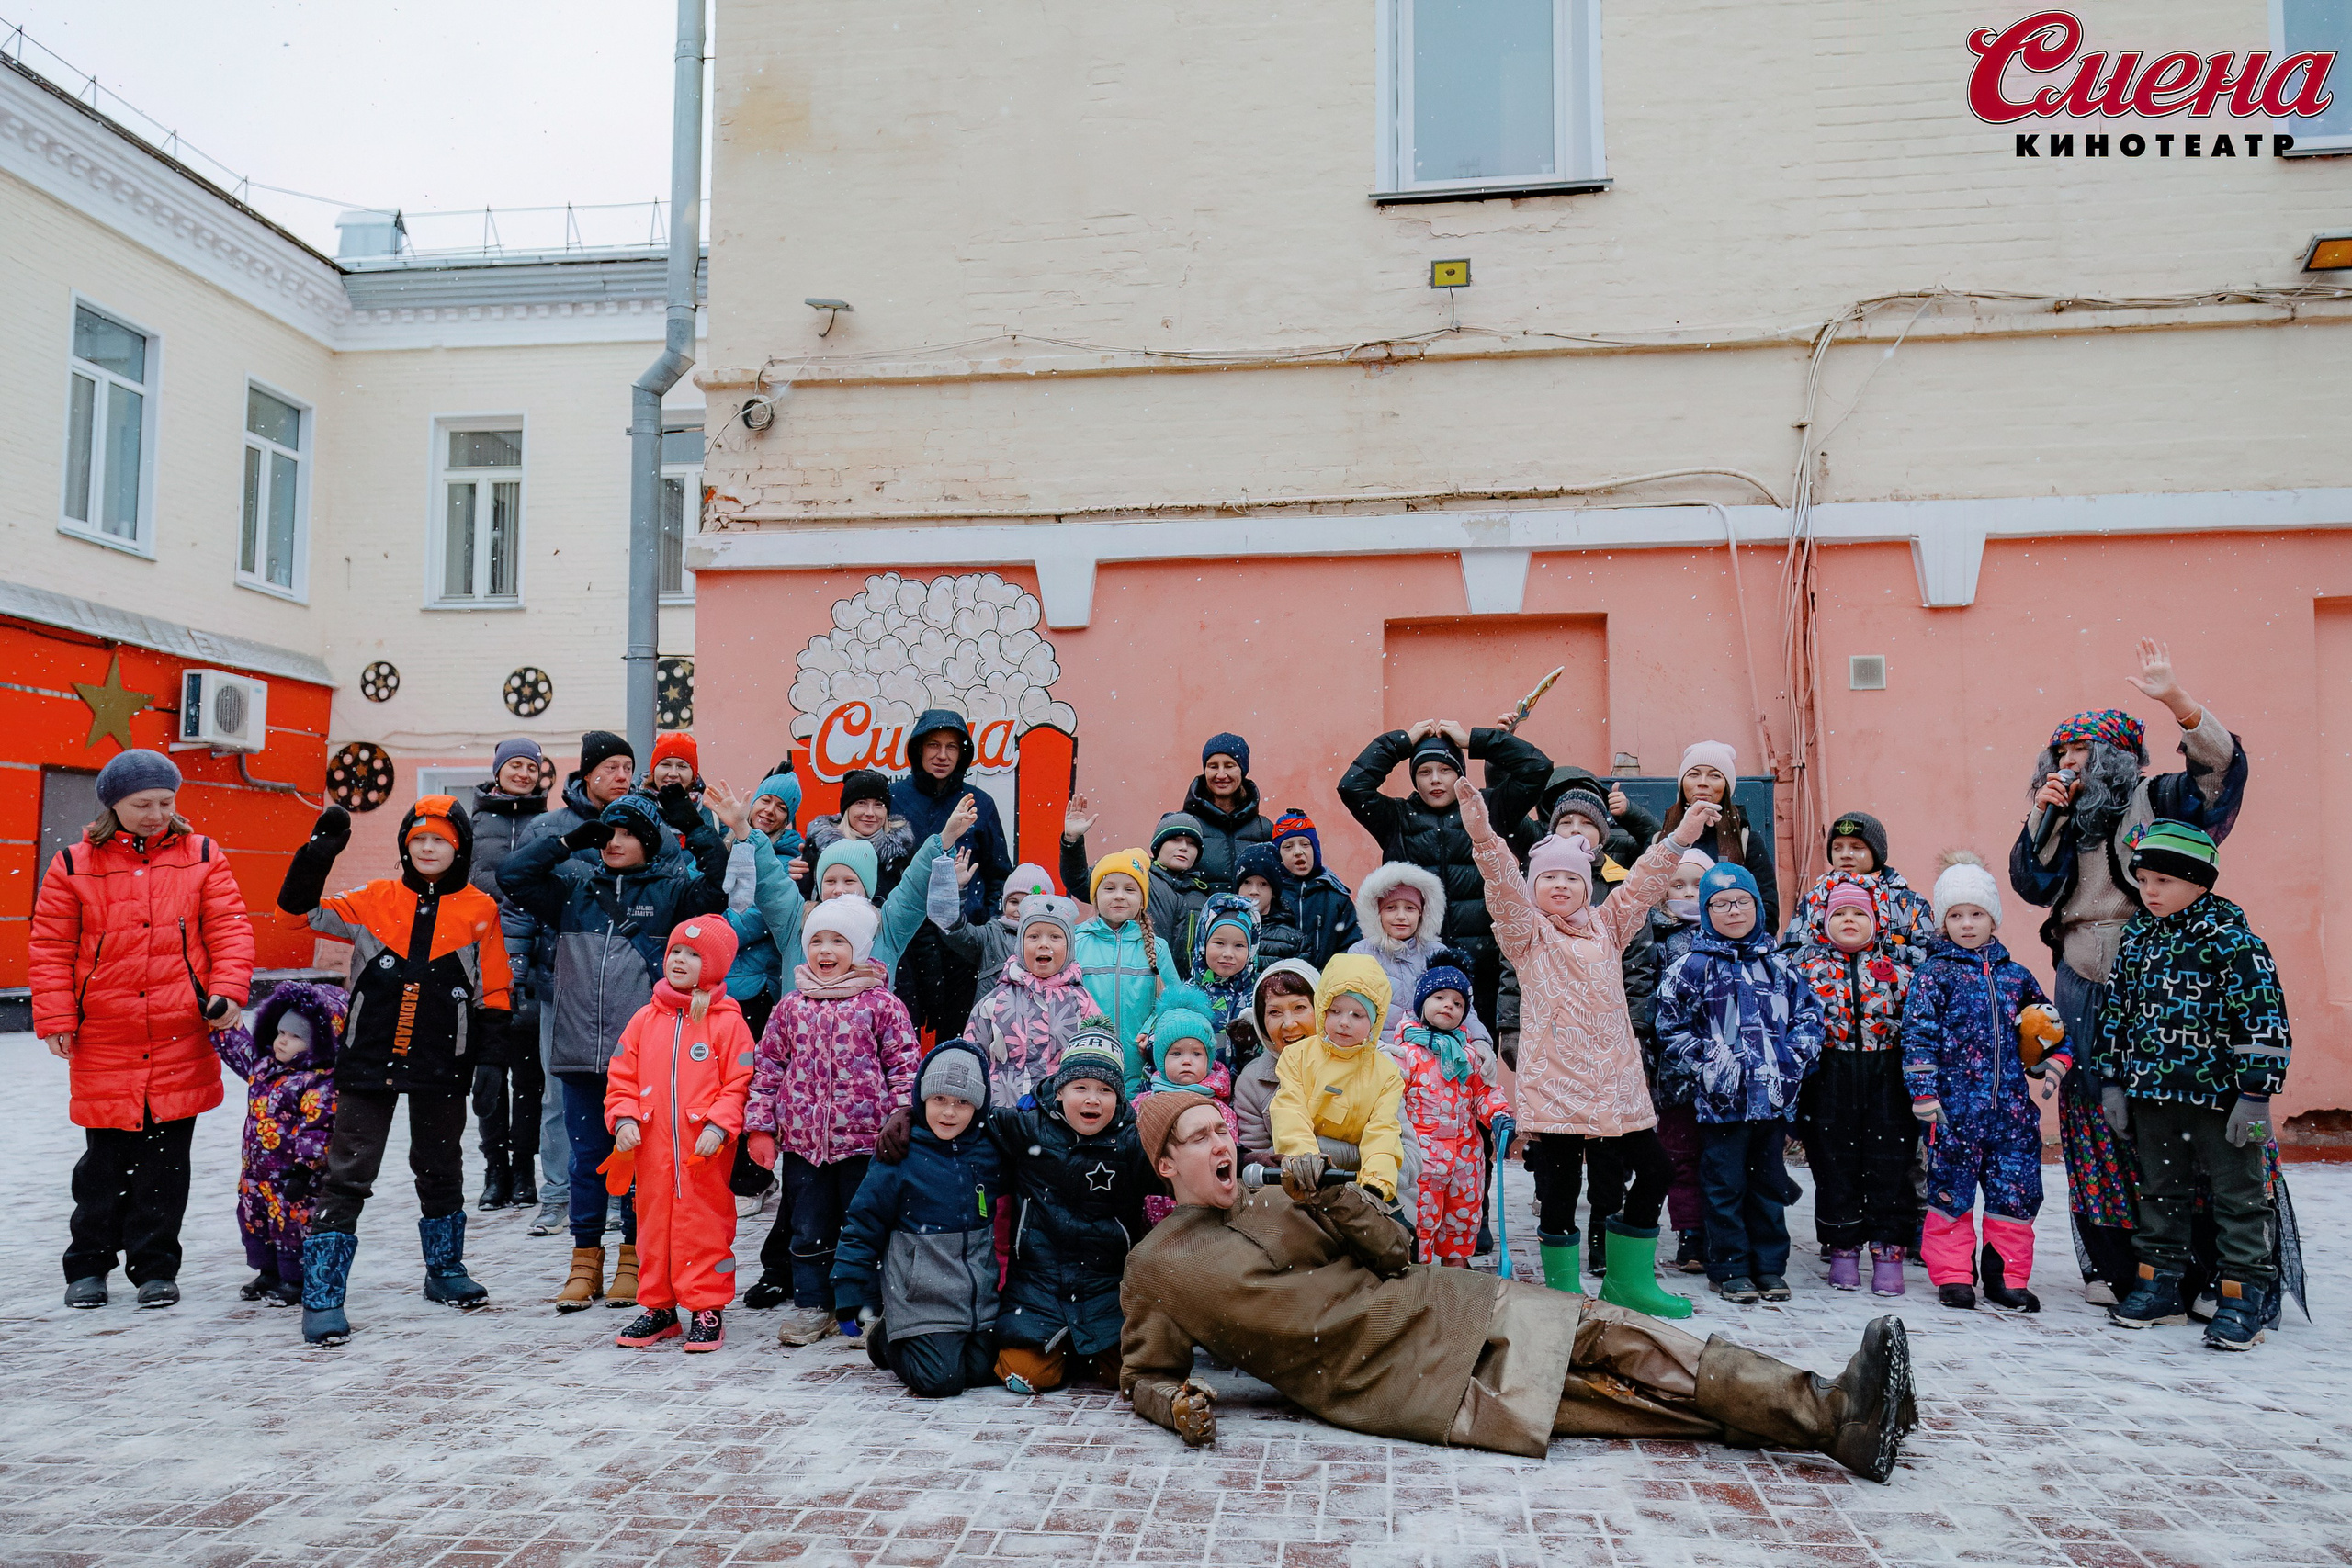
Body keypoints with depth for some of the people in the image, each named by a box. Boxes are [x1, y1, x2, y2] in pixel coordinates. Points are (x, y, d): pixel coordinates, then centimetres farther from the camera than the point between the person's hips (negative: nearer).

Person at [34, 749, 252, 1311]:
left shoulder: (201, 857, 5)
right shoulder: (74, 866, 3)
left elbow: (229, 927, 2)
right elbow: (50, 948, 5)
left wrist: (228, 990, -11)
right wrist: (55, 1018, -1)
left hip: (182, 1037, 0)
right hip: (104, 1040, 0)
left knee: (167, 1159, 6)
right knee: (106, 1158, 7)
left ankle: (156, 1267, 18)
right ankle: (88, 1266, 25)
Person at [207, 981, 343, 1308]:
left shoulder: (322, 1084, -19)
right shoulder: (264, 1066, 8)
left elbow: (319, 1129, -22)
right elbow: (237, 1047, 24)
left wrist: (305, 1167, -23)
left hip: (292, 1175, -9)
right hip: (256, 1173, 9)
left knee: (293, 1226, 0)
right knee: (254, 1222, 19)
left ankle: (298, 1282, 14)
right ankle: (269, 1274, 36)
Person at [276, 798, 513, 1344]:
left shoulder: (480, 910, 1)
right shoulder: (375, 900, 1)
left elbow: (493, 992, 6)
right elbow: (299, 908, -3)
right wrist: (319, 853, -15)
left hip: (441, 1063, 1)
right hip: (368, 1059, -1)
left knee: (440, 1169, 18)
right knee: (347, 1176, 0)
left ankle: (445, 1269, 35)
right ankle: (322, 1296, 5)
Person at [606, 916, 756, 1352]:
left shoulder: (727, 1021, -3)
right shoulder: (646, 1018, 9)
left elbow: (740, 1083, -6)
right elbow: (621, 1076, 12)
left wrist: (719, 1126, -16)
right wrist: (623, 1119, -2)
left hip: (706, 1152, -4)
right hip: (651, 1149, 4)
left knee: (704, 1226, 0)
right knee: (653, 1224, 12)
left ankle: (707, 1309, 13)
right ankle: (658, 1308, 26)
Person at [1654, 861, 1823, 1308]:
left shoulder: (1778, 964, 9)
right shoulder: (1692, 967, -2)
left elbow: (1808, 1016, 12)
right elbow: (1671, 1029, -3)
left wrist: (1793, 1059, -2)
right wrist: (1708, 1063, -10)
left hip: (1774, 1096, 4)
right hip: (1722, 1099, -3)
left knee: (1769, 1183, 13)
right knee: (1725, 1186, 3)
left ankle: (1770, 1266, 23)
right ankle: (1730, 1269, 13)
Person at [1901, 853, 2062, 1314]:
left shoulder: (2014, 975, 12)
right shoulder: (1935, 974, -1)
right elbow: (1918, 1035, -7)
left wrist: (2058, 1056, 6)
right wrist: (1924, 1093, -14)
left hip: (2012, 1106, 4)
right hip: (1956, 1104, -4)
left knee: (2016, 1189, 6)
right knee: (1952, 1189, 2)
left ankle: (2006, 1276, 19)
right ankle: (1953, 1275, 14)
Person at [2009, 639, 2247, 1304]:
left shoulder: (2155, 801, 0)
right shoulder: (2067, 818, 16)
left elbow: (2223, 769, -16)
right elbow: (2032, 884, 8)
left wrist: (2175, 699, -27)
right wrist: (2044, 817, -3)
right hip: (2081, 984, 5)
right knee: (2092, 1111, 5)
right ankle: (2110, 1266, 13)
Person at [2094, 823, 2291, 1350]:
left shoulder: (2232, 939, -11)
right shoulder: (2136, 937, 7)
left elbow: (2264, 1017, -14)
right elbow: (2116, 1010, 13)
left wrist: (2256, 1095, -16)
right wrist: (2111, 1081, 11)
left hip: (2219, 1094, -6)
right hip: (2151, 1091, 6)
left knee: (2238, 1193, 4)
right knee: (2160, 1190, 15)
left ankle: (2245, 1292, 11)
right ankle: (2160, 1281, 25)